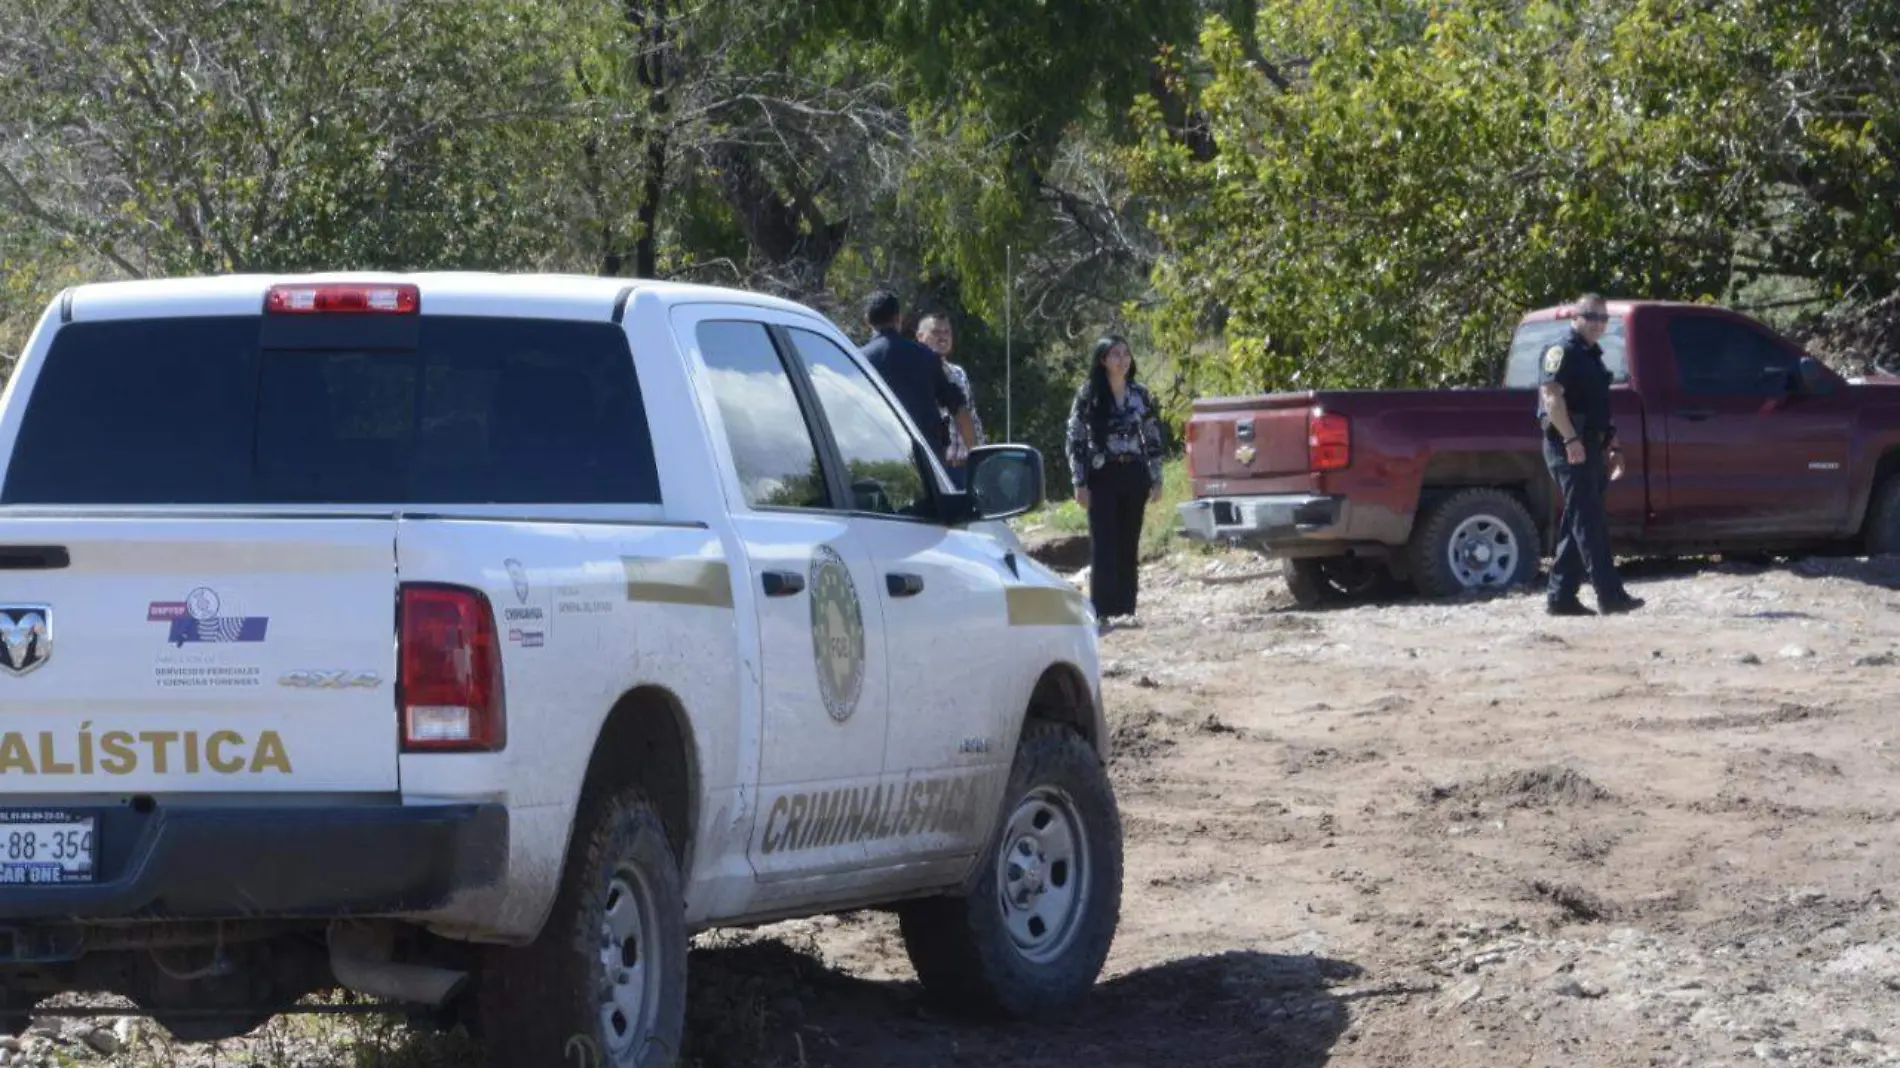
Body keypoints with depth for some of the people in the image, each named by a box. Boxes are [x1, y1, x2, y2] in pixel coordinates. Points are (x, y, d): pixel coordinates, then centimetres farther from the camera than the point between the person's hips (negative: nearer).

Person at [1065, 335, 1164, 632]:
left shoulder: (1141, 395, 7)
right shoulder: (1088, 395, -3)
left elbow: (1153, 439, 12)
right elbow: (1075, 440, -4)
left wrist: (1156, 479, 7)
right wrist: (1080, 483, -8)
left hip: (1134, 475, 3)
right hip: (1102, 476, -3)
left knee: (1129, 546, 5)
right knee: (1104, 545, -6)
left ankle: (1127, 608, 9)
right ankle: (1102, 611, -7)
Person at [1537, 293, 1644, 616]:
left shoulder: (1592, 356, 22)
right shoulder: (1564, 351, -7)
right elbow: (1551, 394, -19)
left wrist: (1612, 447, 23)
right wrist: (1571, 440, -26)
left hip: (1590, 448, 10)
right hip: (1569, 447, -10)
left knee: (1578, 527, 9)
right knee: (1589, 523, -12)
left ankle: (1560, 597, 11)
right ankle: (1611, 595, -16)